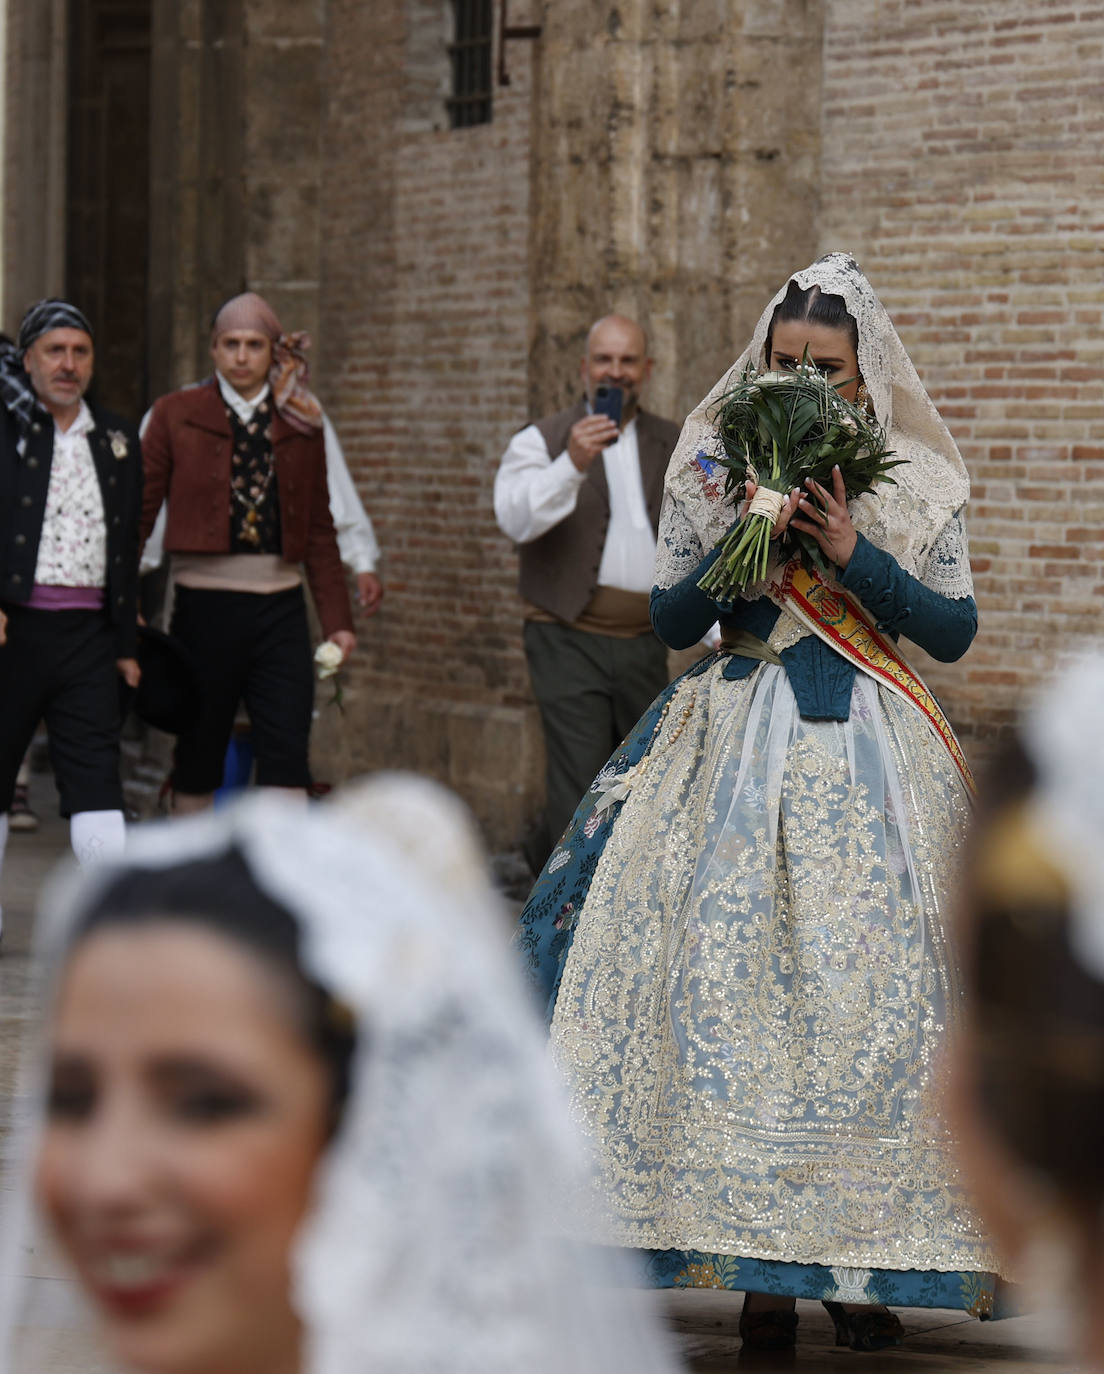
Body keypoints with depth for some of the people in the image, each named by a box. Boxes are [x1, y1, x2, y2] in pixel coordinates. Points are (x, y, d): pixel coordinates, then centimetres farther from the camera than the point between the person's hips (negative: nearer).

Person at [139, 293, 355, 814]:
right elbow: (140, 511, 1)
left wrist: (337, 619, 6)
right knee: (198, 756, 6)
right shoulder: (176, 415, 3)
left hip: (280, 610, 1)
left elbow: (319, 530, 11)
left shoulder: (300, 424, 9)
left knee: (288, 756, -7)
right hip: (205, 607, -1)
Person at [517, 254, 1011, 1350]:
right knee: (735, 982, -7)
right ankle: (758, 1264, -1)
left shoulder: (916, 485, 4)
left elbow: (955, 630, -1)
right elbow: (671, 622, 4)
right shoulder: (715, 470, 6)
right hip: (741, 744, 0)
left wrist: (856, 553, -12)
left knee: (871, 987, -5)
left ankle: (857, 1258, 3)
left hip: (872, 757, 0)